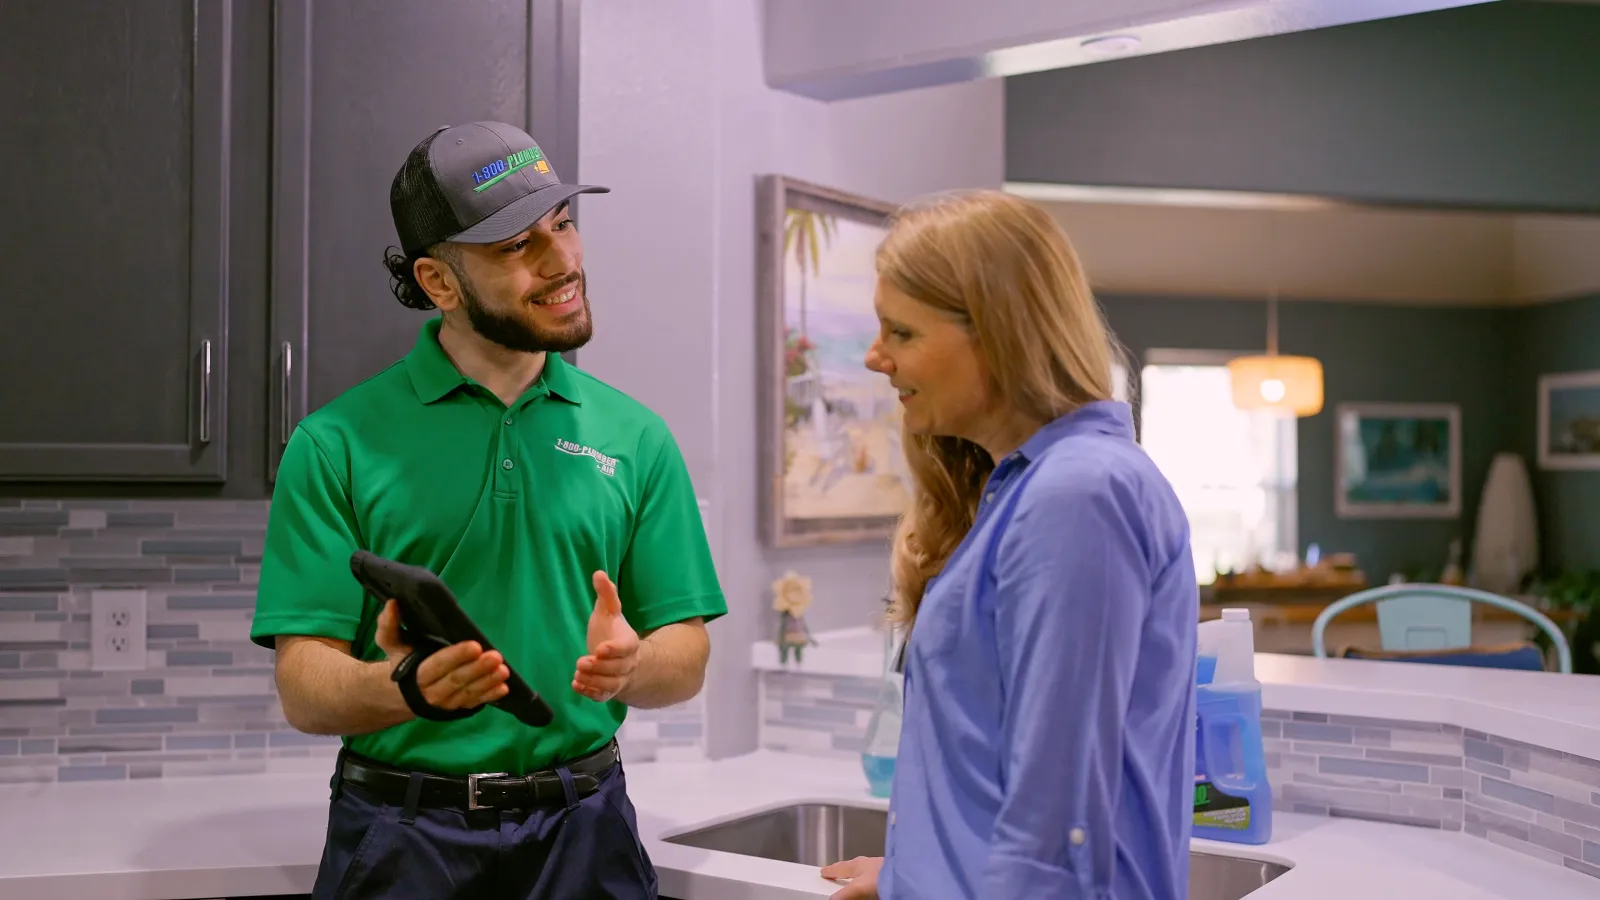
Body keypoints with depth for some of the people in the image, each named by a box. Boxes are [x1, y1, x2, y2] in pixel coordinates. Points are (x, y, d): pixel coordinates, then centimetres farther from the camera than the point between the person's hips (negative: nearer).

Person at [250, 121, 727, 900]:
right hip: (400, 837, -1)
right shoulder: (336, 444, -5)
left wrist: (627, 666, -19)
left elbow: (686, 659, 2)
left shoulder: (635, 437, 2)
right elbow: (304, 690, -7)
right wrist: (404, 689, -28)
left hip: (581, 829, 2)